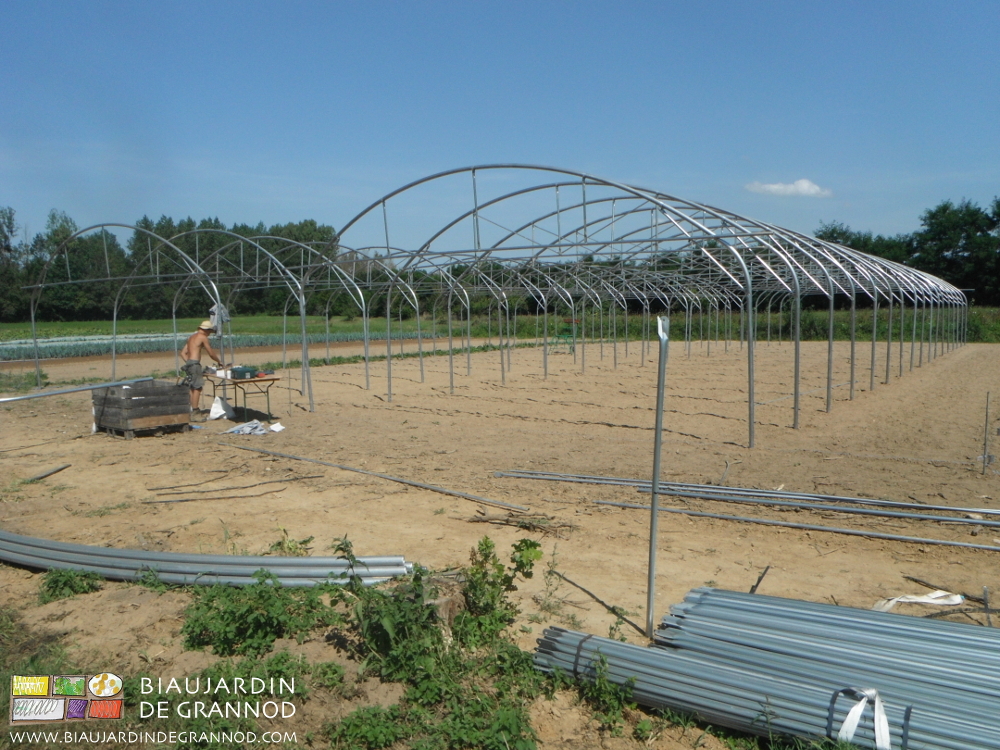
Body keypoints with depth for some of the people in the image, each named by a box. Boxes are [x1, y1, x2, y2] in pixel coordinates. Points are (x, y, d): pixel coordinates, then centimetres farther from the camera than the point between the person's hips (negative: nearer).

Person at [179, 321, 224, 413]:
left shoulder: (191, 337, 21)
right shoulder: (203, 337, -4)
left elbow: (183, 353, 20)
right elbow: (211, 353, -3)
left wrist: (188, 362, 19)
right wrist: (219, 361, 11)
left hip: (188, 363, 9)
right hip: (195, 363, -9)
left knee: (193, 388, 11)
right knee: (197, 387, -7)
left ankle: (192, 408, 10)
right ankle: (195, 409, -10)